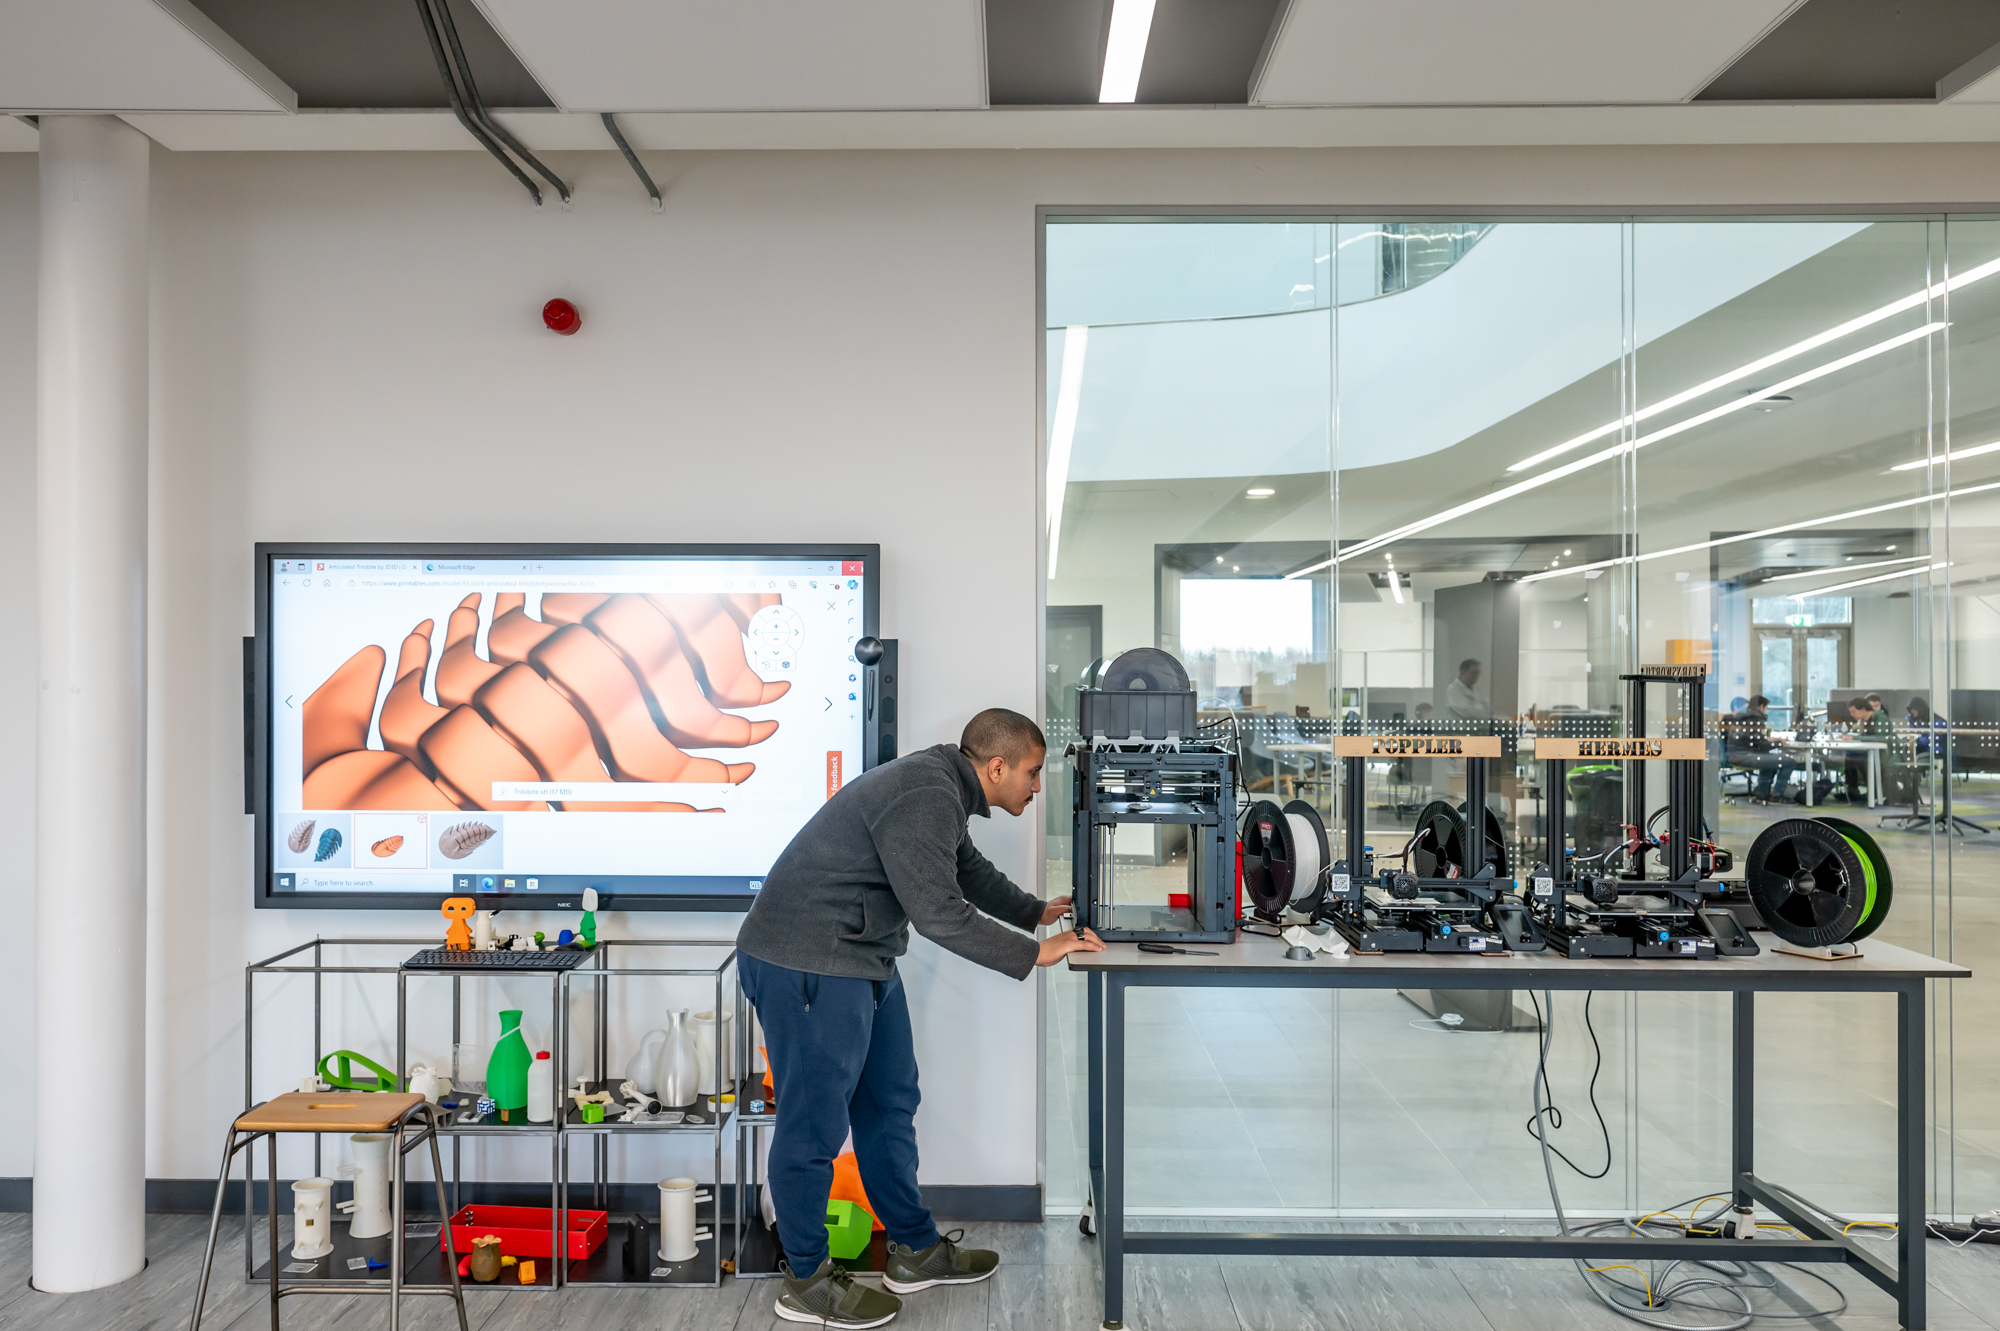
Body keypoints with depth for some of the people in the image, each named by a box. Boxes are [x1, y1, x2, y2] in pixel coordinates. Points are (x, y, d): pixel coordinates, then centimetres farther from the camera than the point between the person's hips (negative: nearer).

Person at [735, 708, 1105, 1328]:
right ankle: (806, 1281, 18)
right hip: (808, 966, -11)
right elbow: (939, 912, -26)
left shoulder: (944, 788, 10)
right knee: (816, 1120, 1)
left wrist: (1037, 911, 25)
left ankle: (917, 1250, 30)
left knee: (890, 1104, 17)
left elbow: (969, 870, 27)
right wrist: (1035, 954, -20)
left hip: (864, 962, 11)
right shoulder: (924, 797, -23)